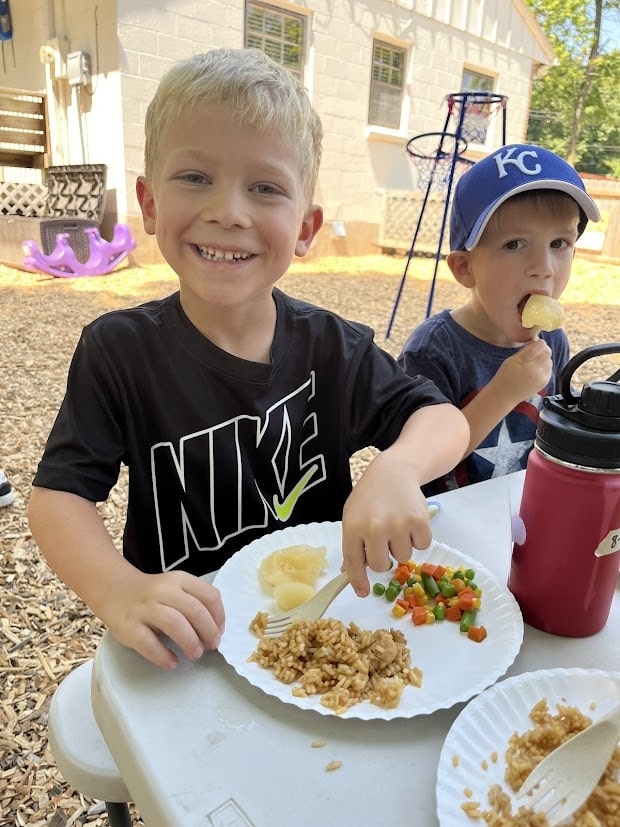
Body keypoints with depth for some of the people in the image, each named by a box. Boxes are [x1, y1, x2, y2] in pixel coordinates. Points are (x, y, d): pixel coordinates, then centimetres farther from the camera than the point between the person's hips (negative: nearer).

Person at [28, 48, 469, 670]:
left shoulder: (334, 349, -8)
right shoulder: (120, 350, -12)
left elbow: (443, 419, -5)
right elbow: (58, 494, -14)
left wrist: (396, 468, -28)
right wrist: (120, 590, -33)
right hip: (188, 644, 0)